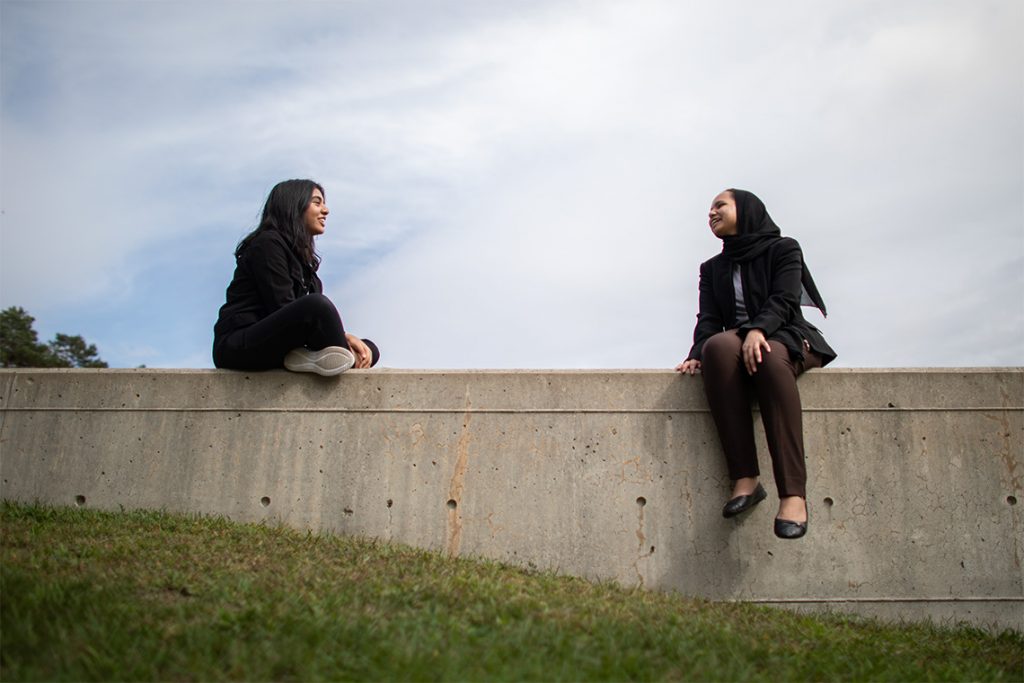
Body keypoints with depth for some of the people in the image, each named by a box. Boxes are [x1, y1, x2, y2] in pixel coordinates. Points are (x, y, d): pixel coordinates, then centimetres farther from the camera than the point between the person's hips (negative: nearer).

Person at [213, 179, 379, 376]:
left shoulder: (301, 255, 20)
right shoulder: (267, 243, -6)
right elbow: (283, 310, -16)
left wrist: (345, 337, -7)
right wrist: (343, 338, -15)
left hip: (274, 349, 9)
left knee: (369, 350, -1)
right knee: (316, 304, -35)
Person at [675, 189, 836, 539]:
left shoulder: (783, 248, 9)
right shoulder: (712, 268, 22)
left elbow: (784, 299, -9)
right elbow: (709, 318, 7)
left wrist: (757, 330, -30)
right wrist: (697, 353, -15)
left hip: (787, 340, -2)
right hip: (733, 345, 3)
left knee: (768, 358, -40)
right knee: (718, 346, -35)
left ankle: (793, 493, -50)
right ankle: (744, 479, -42)